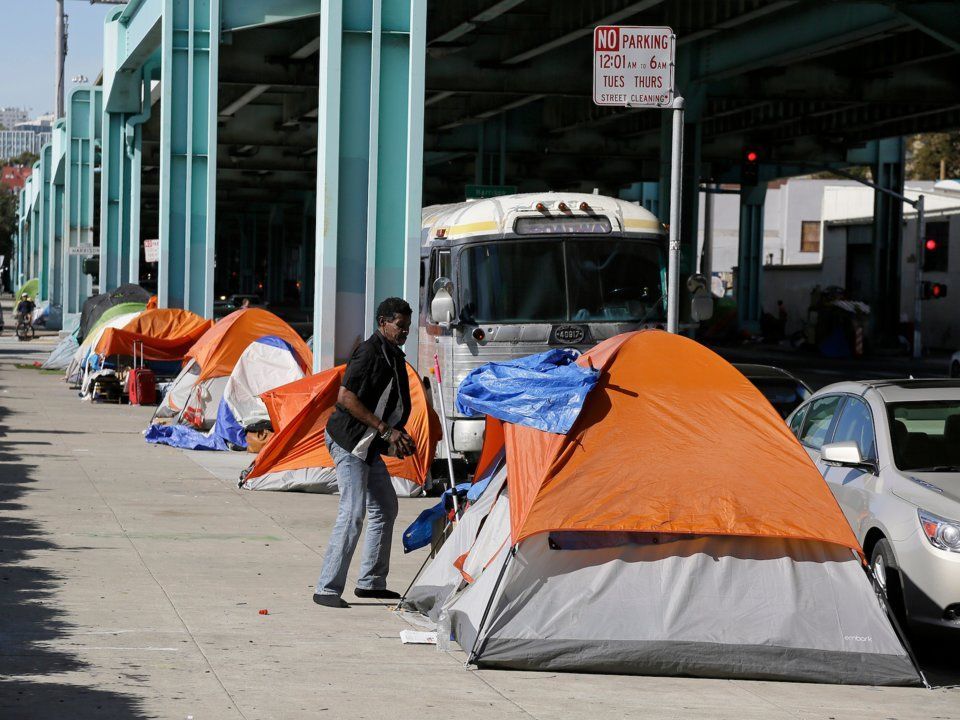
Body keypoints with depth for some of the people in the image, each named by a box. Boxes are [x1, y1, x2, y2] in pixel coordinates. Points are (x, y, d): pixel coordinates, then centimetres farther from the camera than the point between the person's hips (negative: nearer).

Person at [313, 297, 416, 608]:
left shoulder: (393, 355, 13)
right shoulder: (369, 352, -17)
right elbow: (346, 398, -24)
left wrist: (398, 435, 9)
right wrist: (385, 430, -22)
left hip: (368, 445, 10)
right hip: (348, 441, -10)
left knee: (386, 508, 16)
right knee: (353, 513, -15)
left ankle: (371, 582, 25)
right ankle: (327, 588, -12)